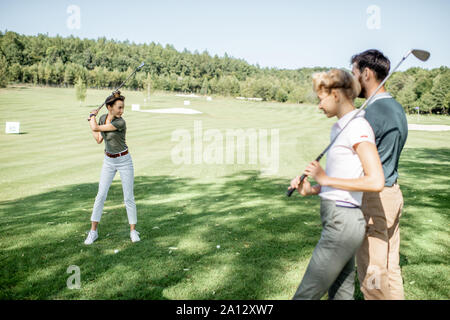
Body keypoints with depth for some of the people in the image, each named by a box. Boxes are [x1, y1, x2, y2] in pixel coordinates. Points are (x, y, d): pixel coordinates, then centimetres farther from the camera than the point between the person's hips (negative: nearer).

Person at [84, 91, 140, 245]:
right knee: (101, 195, 3)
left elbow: (96, 128, -17)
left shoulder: (120, 122, -22)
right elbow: (99, 139, 9)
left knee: (128, 198, -1)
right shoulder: (103, 117, 0)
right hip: (108, 161, 5)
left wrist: (92, 116, 3)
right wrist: (92, 119, 12)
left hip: (124, 161, -5)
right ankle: (93, 231, 15)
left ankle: (133, 230, 15)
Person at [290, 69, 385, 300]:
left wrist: (325, 179, -18)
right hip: (336, 218, 10)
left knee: (306, 295, 1)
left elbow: (376, 181, -23)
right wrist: (310, 190, 3)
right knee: (341, 293, 18)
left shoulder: (358, 128, -15)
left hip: (343, 222, -10)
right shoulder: (338, 128, 13)